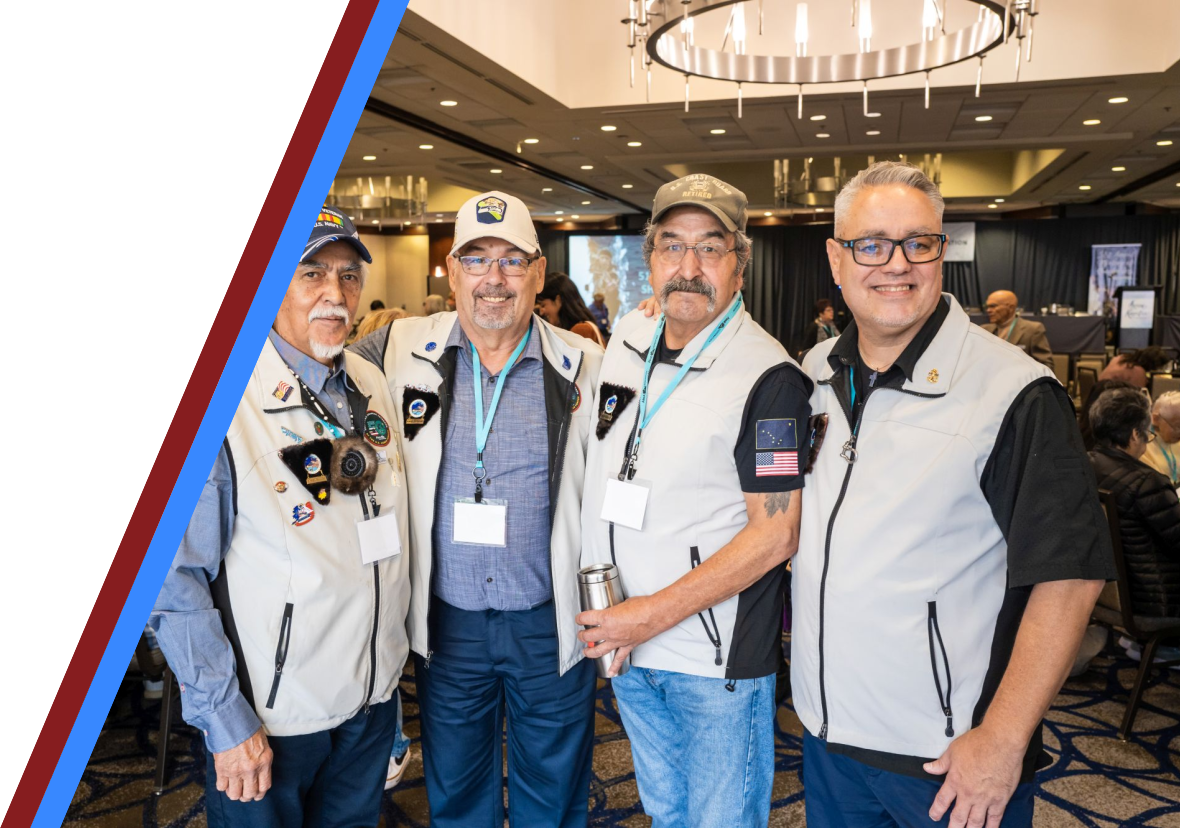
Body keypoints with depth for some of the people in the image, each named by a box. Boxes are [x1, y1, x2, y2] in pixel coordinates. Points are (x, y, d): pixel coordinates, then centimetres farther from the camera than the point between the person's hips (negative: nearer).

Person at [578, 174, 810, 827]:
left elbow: (776, 534, -19)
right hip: (626, 646, 6)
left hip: (718, 660, -6)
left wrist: (653, 615, -20)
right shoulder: (626, 339, 3)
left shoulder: (768, 374, -17)